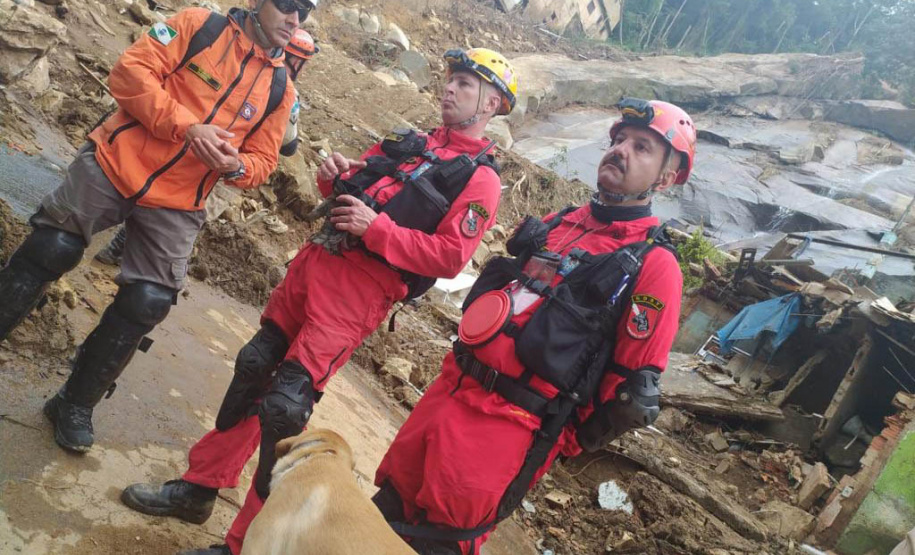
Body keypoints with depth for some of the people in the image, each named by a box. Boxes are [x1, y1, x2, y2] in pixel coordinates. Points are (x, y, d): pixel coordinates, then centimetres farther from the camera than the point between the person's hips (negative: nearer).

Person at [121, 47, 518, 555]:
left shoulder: (479, 180, -4)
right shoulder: (409, 141, 18)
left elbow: (450, 257, -15)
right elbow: (355, 183, 25)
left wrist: (376, 227, -19)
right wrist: (334, 175, 2)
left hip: (360, 291, -7)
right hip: (315, 261, 8)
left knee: (284, 404, -11)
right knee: (253, 369, 13)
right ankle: (199, 486, 32)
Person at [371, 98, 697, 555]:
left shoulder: (654, 266, -10)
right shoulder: (557, 223, 12)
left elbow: (635, 393, -9)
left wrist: (569, 443, -1)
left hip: (511, 426, -6)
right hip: (452, 388, 7)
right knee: (389, 507, 15)